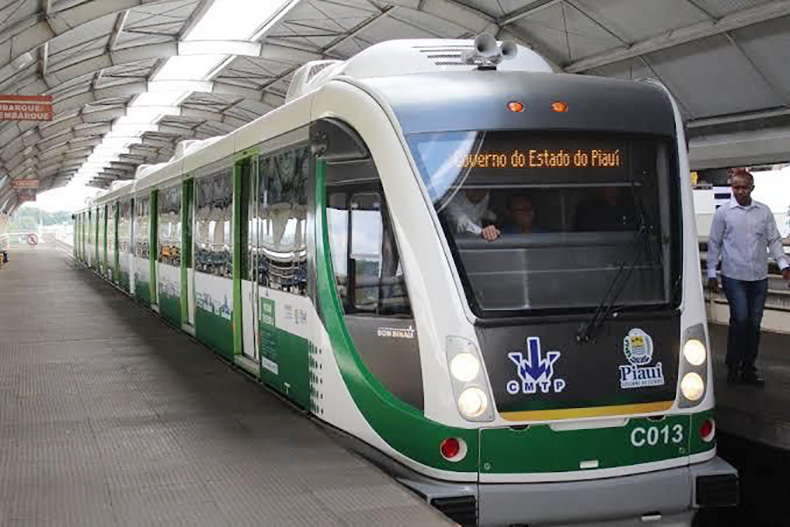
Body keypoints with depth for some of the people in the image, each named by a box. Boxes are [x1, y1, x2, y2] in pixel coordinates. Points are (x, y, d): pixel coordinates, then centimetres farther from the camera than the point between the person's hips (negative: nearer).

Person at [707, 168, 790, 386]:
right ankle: (733, 365, 3)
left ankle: (748, 368, 17)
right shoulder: (723, 212, 1)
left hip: (759, 277, 3)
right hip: (734, 276, -3)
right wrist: (711, 273, 1)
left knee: (754, 323, 6)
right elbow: (714, 243, 4)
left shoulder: (764, 212, 7)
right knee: (740, 319, -12)